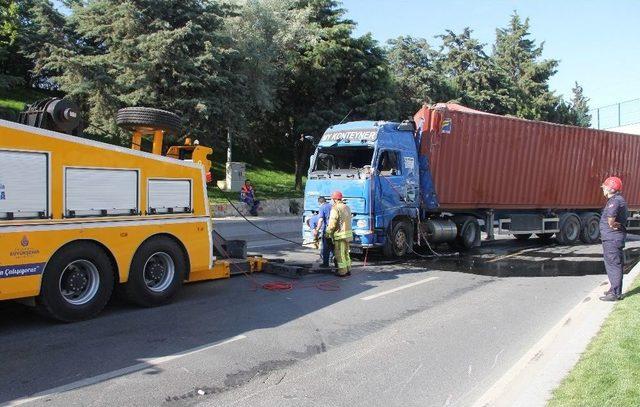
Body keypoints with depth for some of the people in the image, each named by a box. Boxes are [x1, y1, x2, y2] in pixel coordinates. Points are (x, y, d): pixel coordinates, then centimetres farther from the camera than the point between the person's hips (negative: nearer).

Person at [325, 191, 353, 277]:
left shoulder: (335, 208, -15)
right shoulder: (347, 207, 12)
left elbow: (332, 223, -16)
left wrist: (328, 233, -4)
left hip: (340, 234, -8)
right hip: (348, 233, 8)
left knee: (340, 254, 0)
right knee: (346, 253, 18)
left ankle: (342, 272, 2)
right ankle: (348, 270, 23)